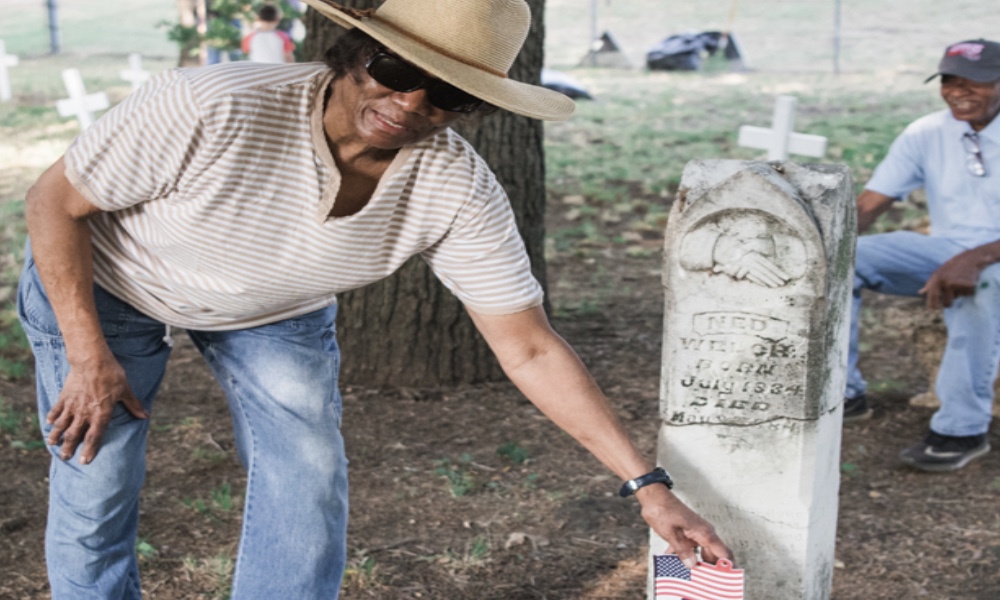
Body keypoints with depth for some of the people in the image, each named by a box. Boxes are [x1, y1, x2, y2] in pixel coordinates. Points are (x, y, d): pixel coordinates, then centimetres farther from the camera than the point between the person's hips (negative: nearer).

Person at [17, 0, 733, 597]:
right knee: (95, 498, -1)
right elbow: (54, 201, -22)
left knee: (309, 483, -7)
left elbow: (531, 351, -21)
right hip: (106, 283, -2)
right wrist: (89, 358, -21)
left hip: (278, 312, 3)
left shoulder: (459, 192, -28)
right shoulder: (213, 108, -38)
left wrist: (646, 483, -24)